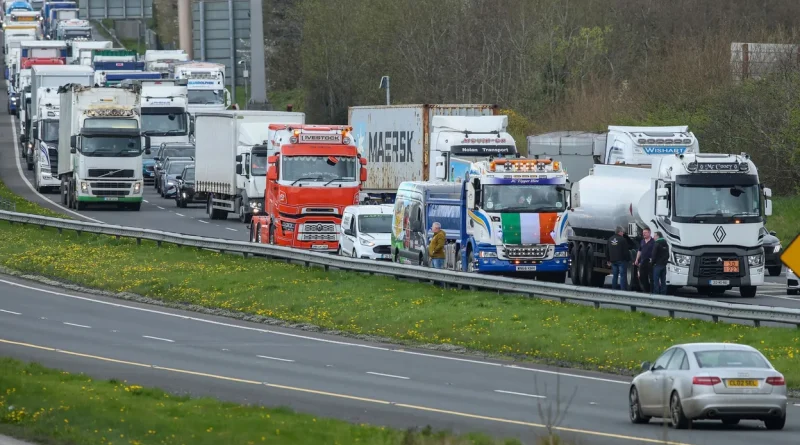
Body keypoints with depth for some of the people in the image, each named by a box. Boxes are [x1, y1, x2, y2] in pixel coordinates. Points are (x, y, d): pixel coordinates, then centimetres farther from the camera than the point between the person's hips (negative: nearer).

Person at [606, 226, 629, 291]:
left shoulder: (610, 239, 10)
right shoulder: (622, 240, -12)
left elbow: (607, 251, 16)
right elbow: (626, 251, -13)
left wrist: (608, 260, 24)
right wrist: (628, 259, -4)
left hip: (613, 261, 6)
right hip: (621, 260, -6)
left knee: (614, 276, 12)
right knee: (623, 276, -5)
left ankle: (614, 289, 14)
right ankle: (623, 290, -10)